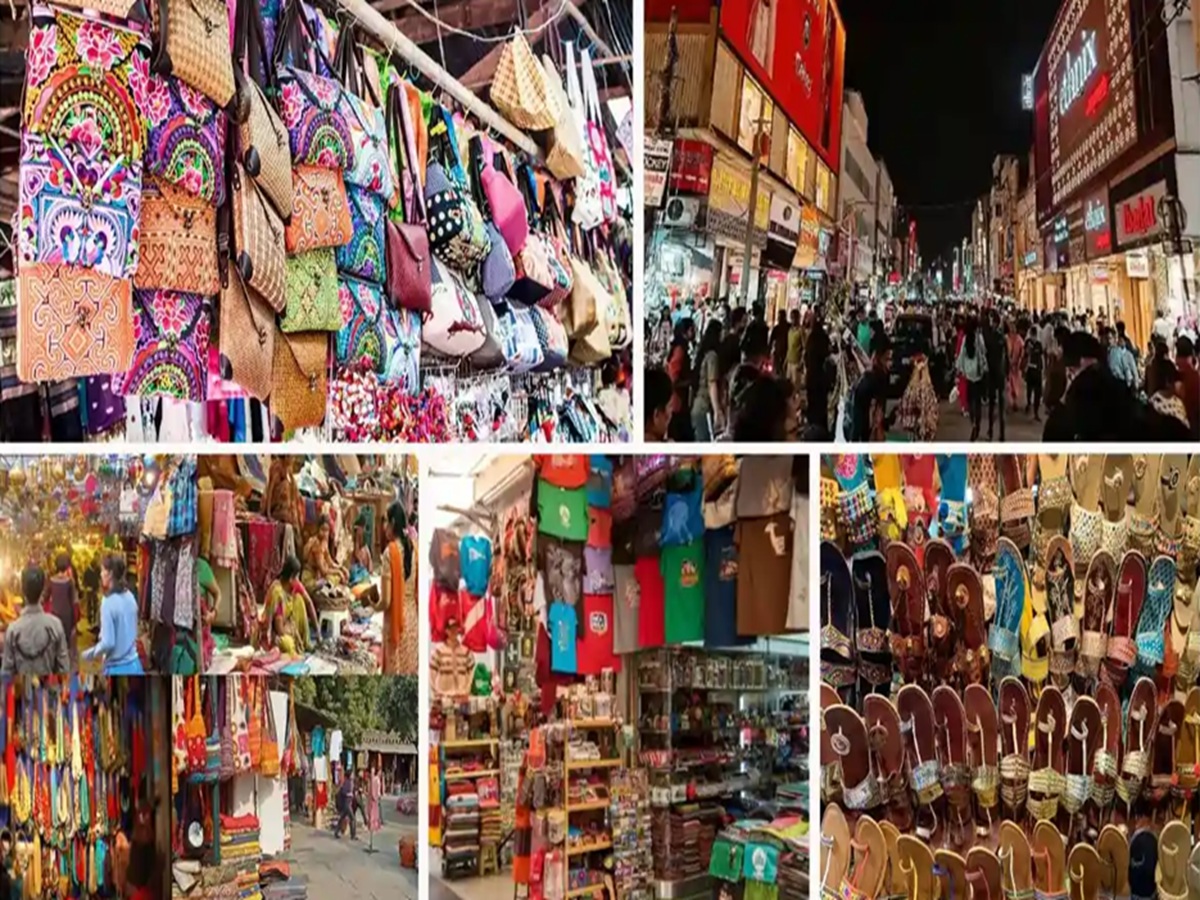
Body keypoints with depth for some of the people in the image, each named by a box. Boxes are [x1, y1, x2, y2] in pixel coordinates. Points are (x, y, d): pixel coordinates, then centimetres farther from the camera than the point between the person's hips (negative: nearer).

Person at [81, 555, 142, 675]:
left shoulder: (109, 602, -17)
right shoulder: (130, 597, 4)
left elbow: (108, 643, -18)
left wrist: (91, 653, 0)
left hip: (117, 668, -6)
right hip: (134, 664, 6)